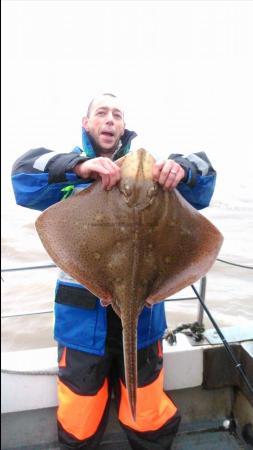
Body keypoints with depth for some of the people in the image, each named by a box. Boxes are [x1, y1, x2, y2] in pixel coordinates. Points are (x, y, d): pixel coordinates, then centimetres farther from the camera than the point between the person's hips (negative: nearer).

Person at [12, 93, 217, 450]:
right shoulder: (69, 171, 3)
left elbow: (203, 172, -2)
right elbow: (25, 172, -15)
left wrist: (181, 168, -27)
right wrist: (78, 167, -34)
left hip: (141, 314, 1)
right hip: (84, 317, 0)